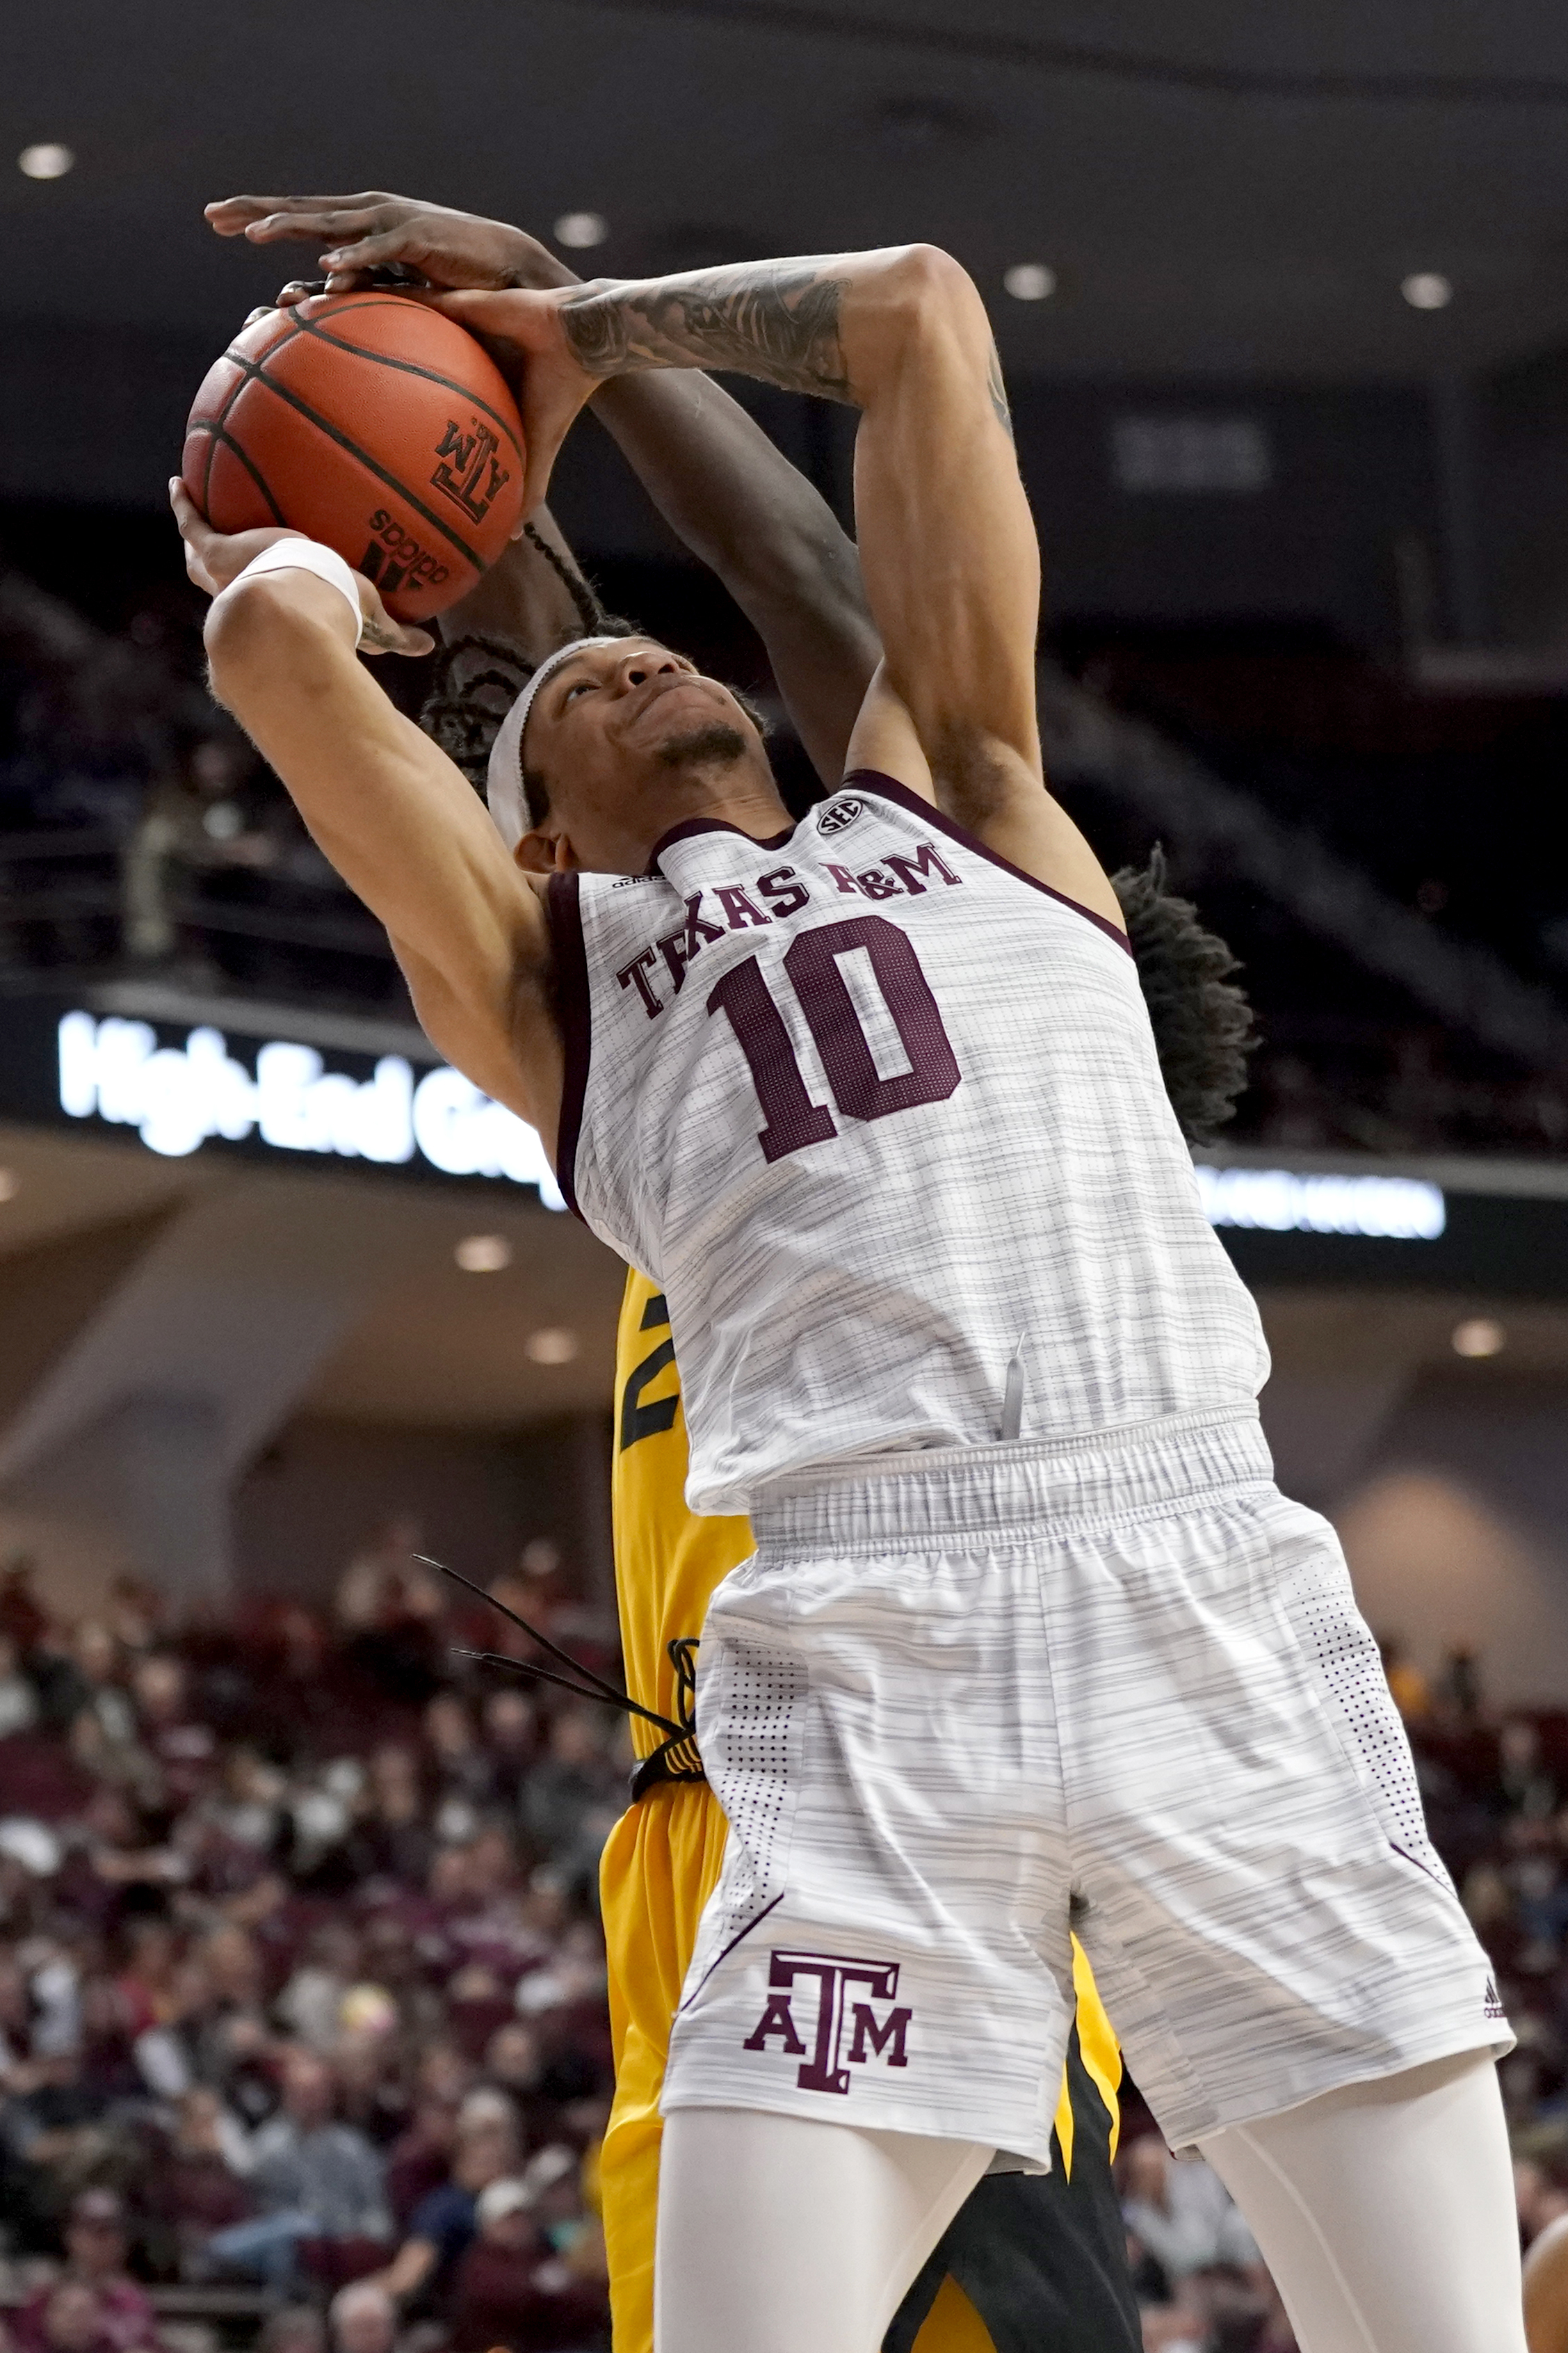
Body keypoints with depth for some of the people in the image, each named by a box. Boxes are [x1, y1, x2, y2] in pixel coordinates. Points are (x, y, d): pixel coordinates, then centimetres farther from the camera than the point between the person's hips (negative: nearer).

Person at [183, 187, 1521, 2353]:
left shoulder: (957, 793, 26)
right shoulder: (548, 978, 21)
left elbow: (918, 309, 24)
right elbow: (280, 636, 8)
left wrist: (581, 336, 34)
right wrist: (272, 565, 30)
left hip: (1207, 1584, 1)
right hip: (863, 1656, -1)